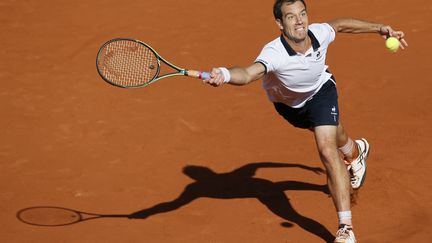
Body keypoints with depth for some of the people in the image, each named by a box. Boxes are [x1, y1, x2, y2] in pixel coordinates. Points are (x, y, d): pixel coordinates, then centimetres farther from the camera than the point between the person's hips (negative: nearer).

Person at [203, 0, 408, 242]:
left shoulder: (320, 33, -33)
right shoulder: (274, 53, -45)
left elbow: (341, 24, -8)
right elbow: (249, 73, -65)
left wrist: (380, 28, -7)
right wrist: (225, 75, -86)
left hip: (320, 91, -1)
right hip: (287, 102, 1)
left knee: (327, 150, -21)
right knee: (331, 134, 29)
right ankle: (356, 152, 69)